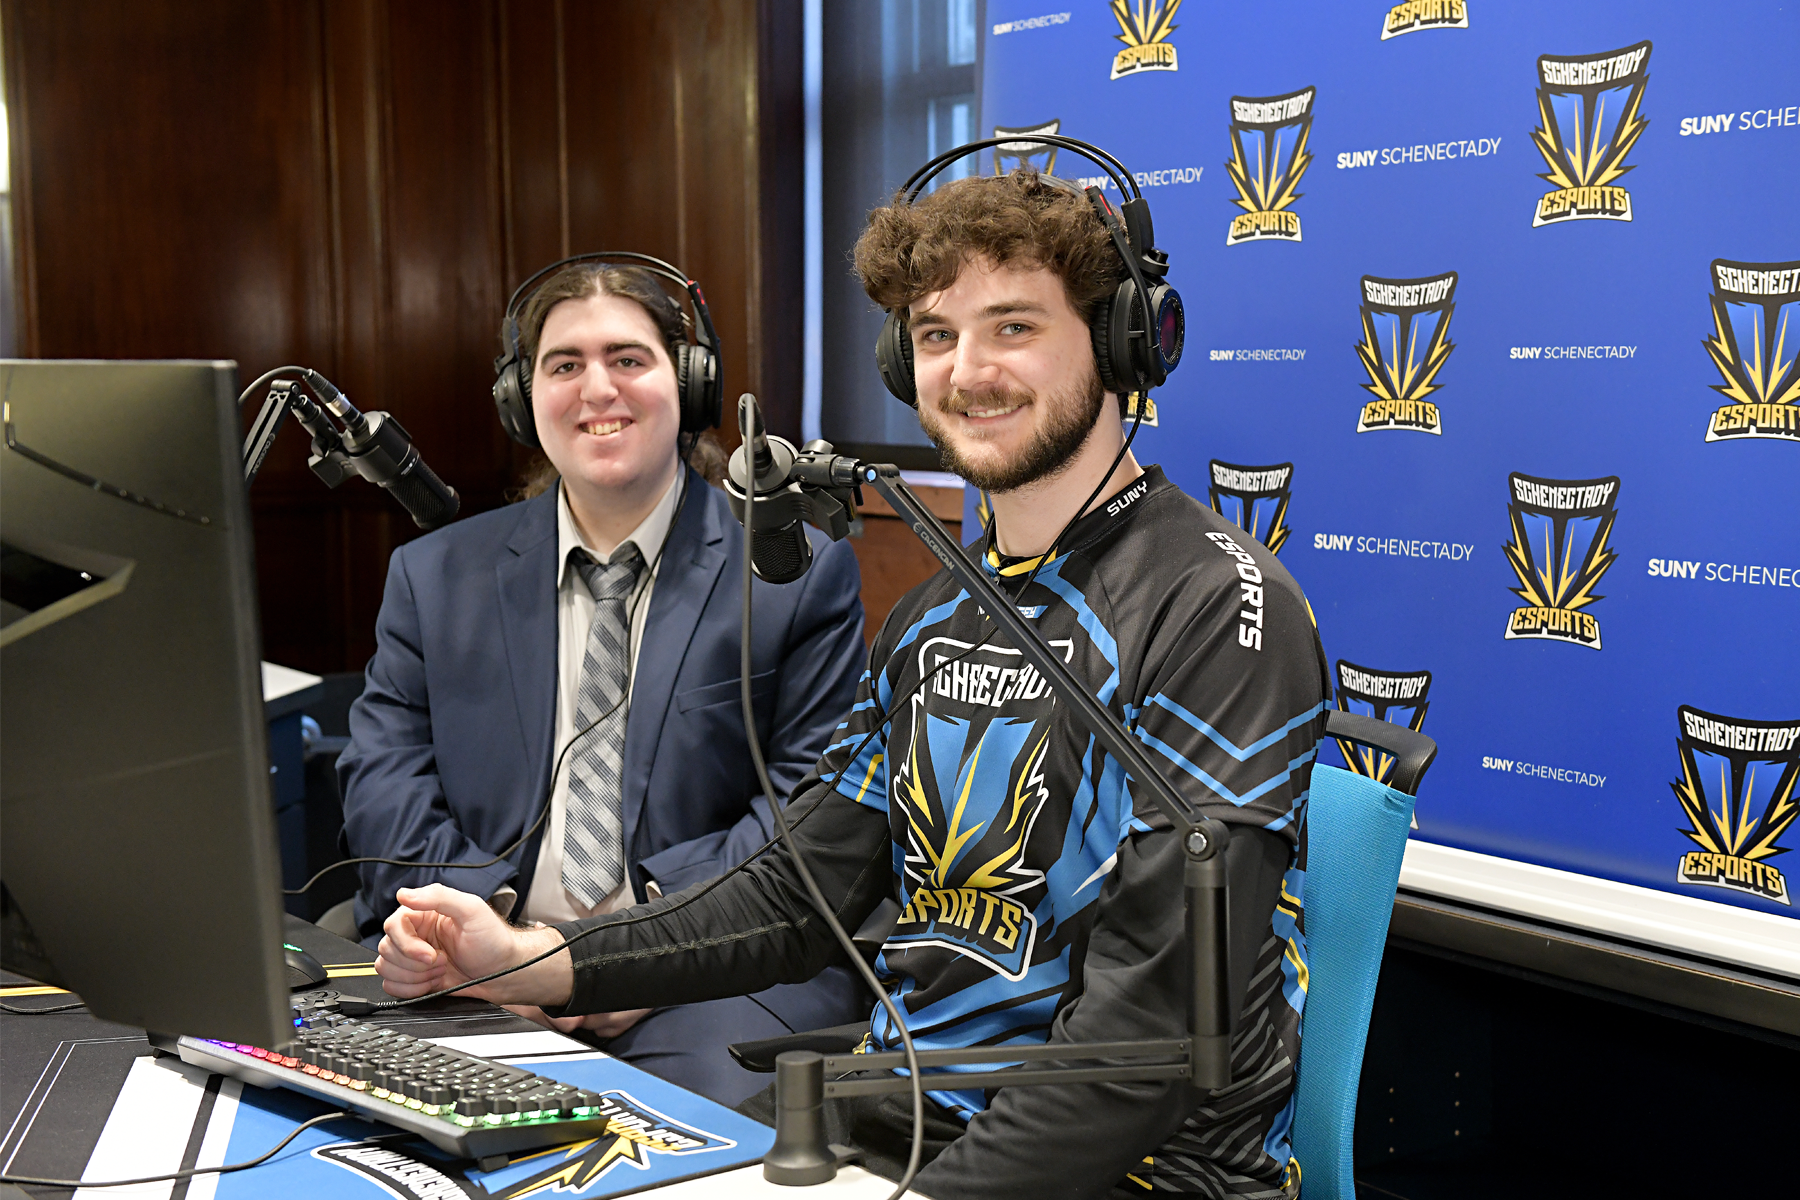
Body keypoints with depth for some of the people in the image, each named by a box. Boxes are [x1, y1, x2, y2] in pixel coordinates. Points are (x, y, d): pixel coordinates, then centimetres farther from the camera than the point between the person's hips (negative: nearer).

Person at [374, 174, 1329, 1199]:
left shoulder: (1221, 609, -15)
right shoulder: (933, 619, 12)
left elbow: (1161, 1018, -21)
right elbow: (798, 900, 10)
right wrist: (524, 960, -2)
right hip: (893, 1113, 7)